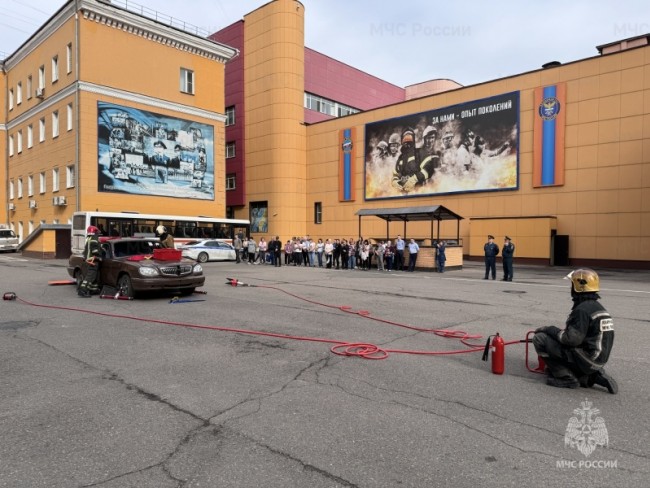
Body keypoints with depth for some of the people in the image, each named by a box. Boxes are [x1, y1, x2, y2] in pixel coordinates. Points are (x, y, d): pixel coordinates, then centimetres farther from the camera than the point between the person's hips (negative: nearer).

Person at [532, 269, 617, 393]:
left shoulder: (582, 309, -18)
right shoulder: (598, 307, 12)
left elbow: (572, 339, -23)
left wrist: (550, 329, -9)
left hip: (585, 358, -9)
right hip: (597, 360, 9)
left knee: (539, 338, -10)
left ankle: (566, 378, -6)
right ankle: (594, 376, 11)